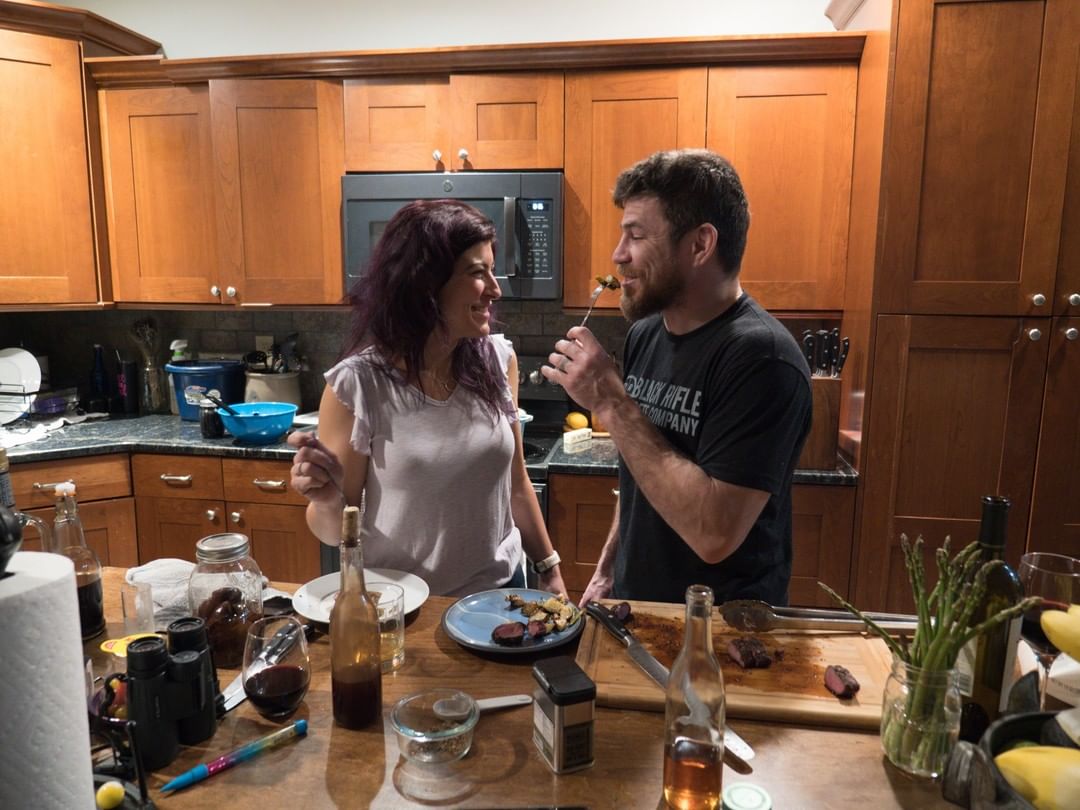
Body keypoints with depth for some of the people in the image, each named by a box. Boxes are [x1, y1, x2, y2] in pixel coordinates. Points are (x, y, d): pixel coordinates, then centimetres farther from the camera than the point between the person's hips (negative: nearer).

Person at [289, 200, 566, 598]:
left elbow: (516, 485, 4)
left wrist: (550, 570, 8)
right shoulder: (357, 385, -19)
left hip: (498, 589, 4)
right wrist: (327, 500, -29)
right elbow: (336, 532, -9)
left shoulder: (498, 360, -8)